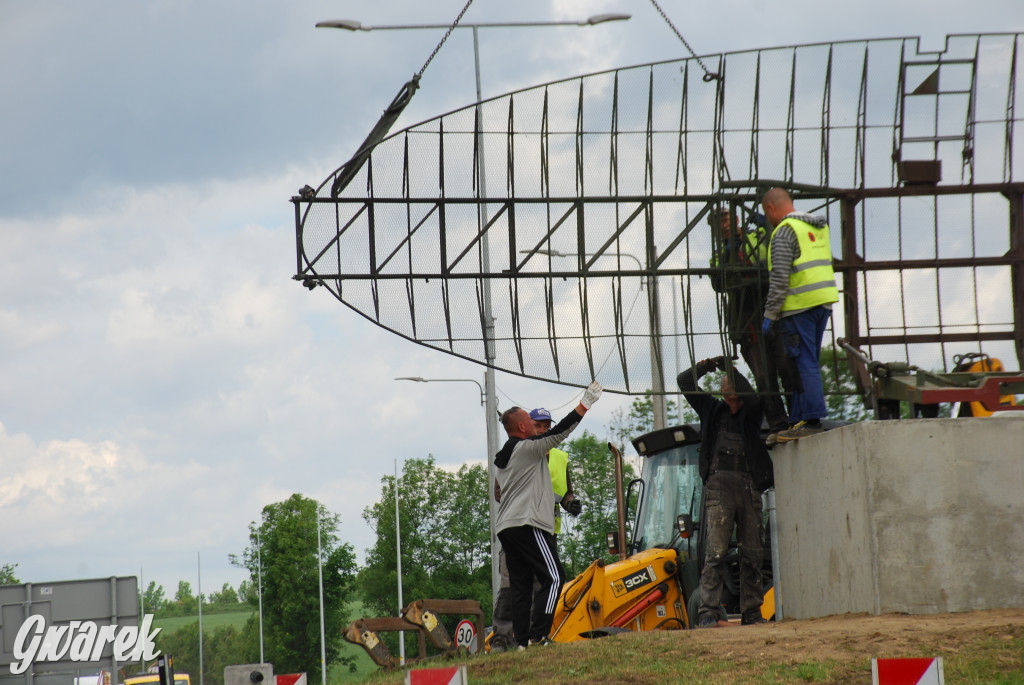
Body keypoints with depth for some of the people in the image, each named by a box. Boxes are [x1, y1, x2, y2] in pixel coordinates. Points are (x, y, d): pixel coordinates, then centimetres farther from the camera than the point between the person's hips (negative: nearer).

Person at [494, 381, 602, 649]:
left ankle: (522, 641, 1)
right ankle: (537, 635, -20)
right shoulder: (528, 447, -4)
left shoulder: (501, 458, 22)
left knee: (520, 585, 6)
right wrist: (583, 406, -11)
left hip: (505, 527, 9)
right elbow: (557, 433, -11)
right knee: (553, 577, -11)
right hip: (528, 524, -9)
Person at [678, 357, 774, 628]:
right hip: (719, 485, -1)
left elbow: (752, 398, -12)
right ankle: (709, 611, -15)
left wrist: (730, 369, -12)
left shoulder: (752, 413, 11)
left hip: (749, 486, 1)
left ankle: (752, 612, 10)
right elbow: (684, 383, 15)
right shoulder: (712, 410, 16)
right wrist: (704, 367, -3)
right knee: (716, 551, -11)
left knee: (753, 552, 3)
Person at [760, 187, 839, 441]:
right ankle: (798, 419, 15)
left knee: (804, 363, -6)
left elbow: (780, 278, -16)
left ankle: (812, 419, -8)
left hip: (799, 306, -8)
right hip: (824, 300, 8)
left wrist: (770, 314, -13)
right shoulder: (818, 227, 16)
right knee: (808, 362, 12)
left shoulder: (784, 232, -11)